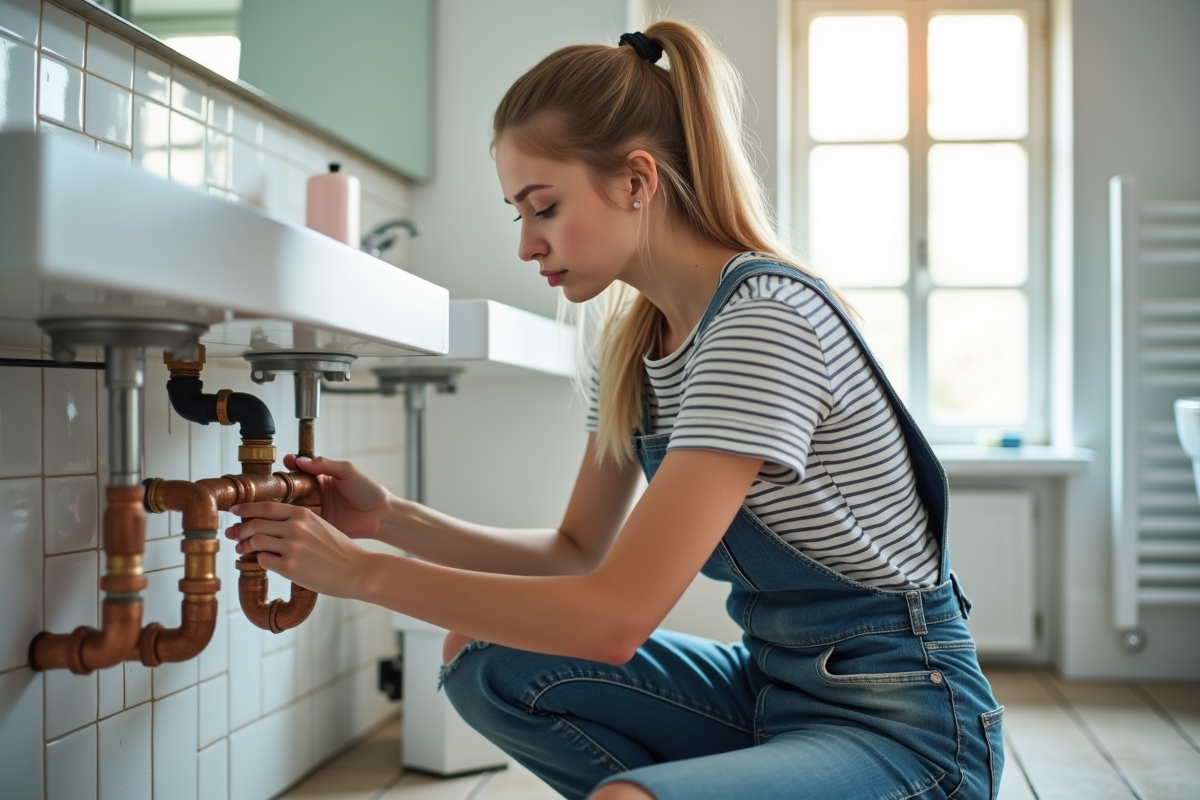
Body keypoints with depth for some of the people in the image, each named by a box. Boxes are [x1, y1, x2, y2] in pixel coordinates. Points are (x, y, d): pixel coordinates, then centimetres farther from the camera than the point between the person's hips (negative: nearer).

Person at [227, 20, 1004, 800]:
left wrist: (367, 572, -19)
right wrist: (392, 519, -2)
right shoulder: (632, 341, 3)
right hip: (771, 682, 8)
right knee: (484, 658, 1)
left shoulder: (765, 319, -24)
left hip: (906, 721, -8)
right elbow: (578, 551, 11)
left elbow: (616, 616, -27)